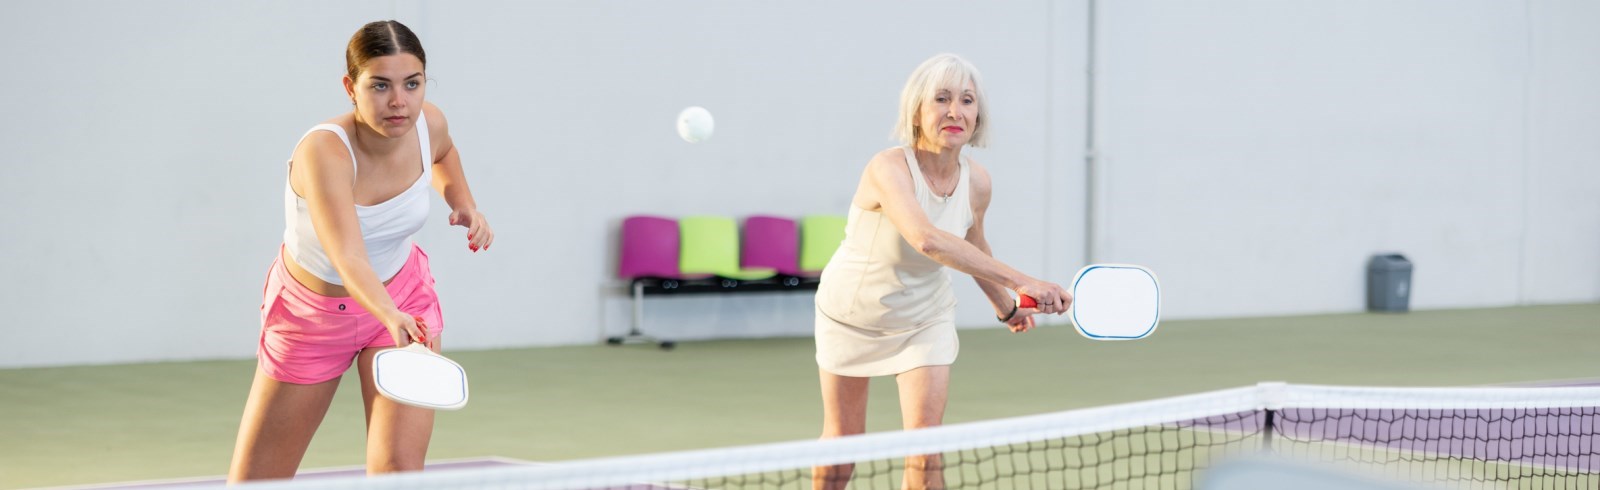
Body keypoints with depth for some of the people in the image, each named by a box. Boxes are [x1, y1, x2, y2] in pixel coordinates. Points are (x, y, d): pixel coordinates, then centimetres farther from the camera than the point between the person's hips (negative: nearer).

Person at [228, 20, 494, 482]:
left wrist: (463, 202, -7)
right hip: (311, 310, -3)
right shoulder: (323, 150, -35)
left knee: (398, 469, -13)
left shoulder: (428, 123, -17)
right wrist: (391, 316, -66)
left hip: (404, 297, 3)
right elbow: (347, 257, -49)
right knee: (253, 482, 6)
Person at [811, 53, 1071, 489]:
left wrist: (1005, 307, 21)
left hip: (925, 318, 3)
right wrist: (1021, 281, -59)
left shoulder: (976, 182, -15)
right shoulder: (889, 168, -34)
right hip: (852, 316, -3)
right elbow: (927, 239, -52)